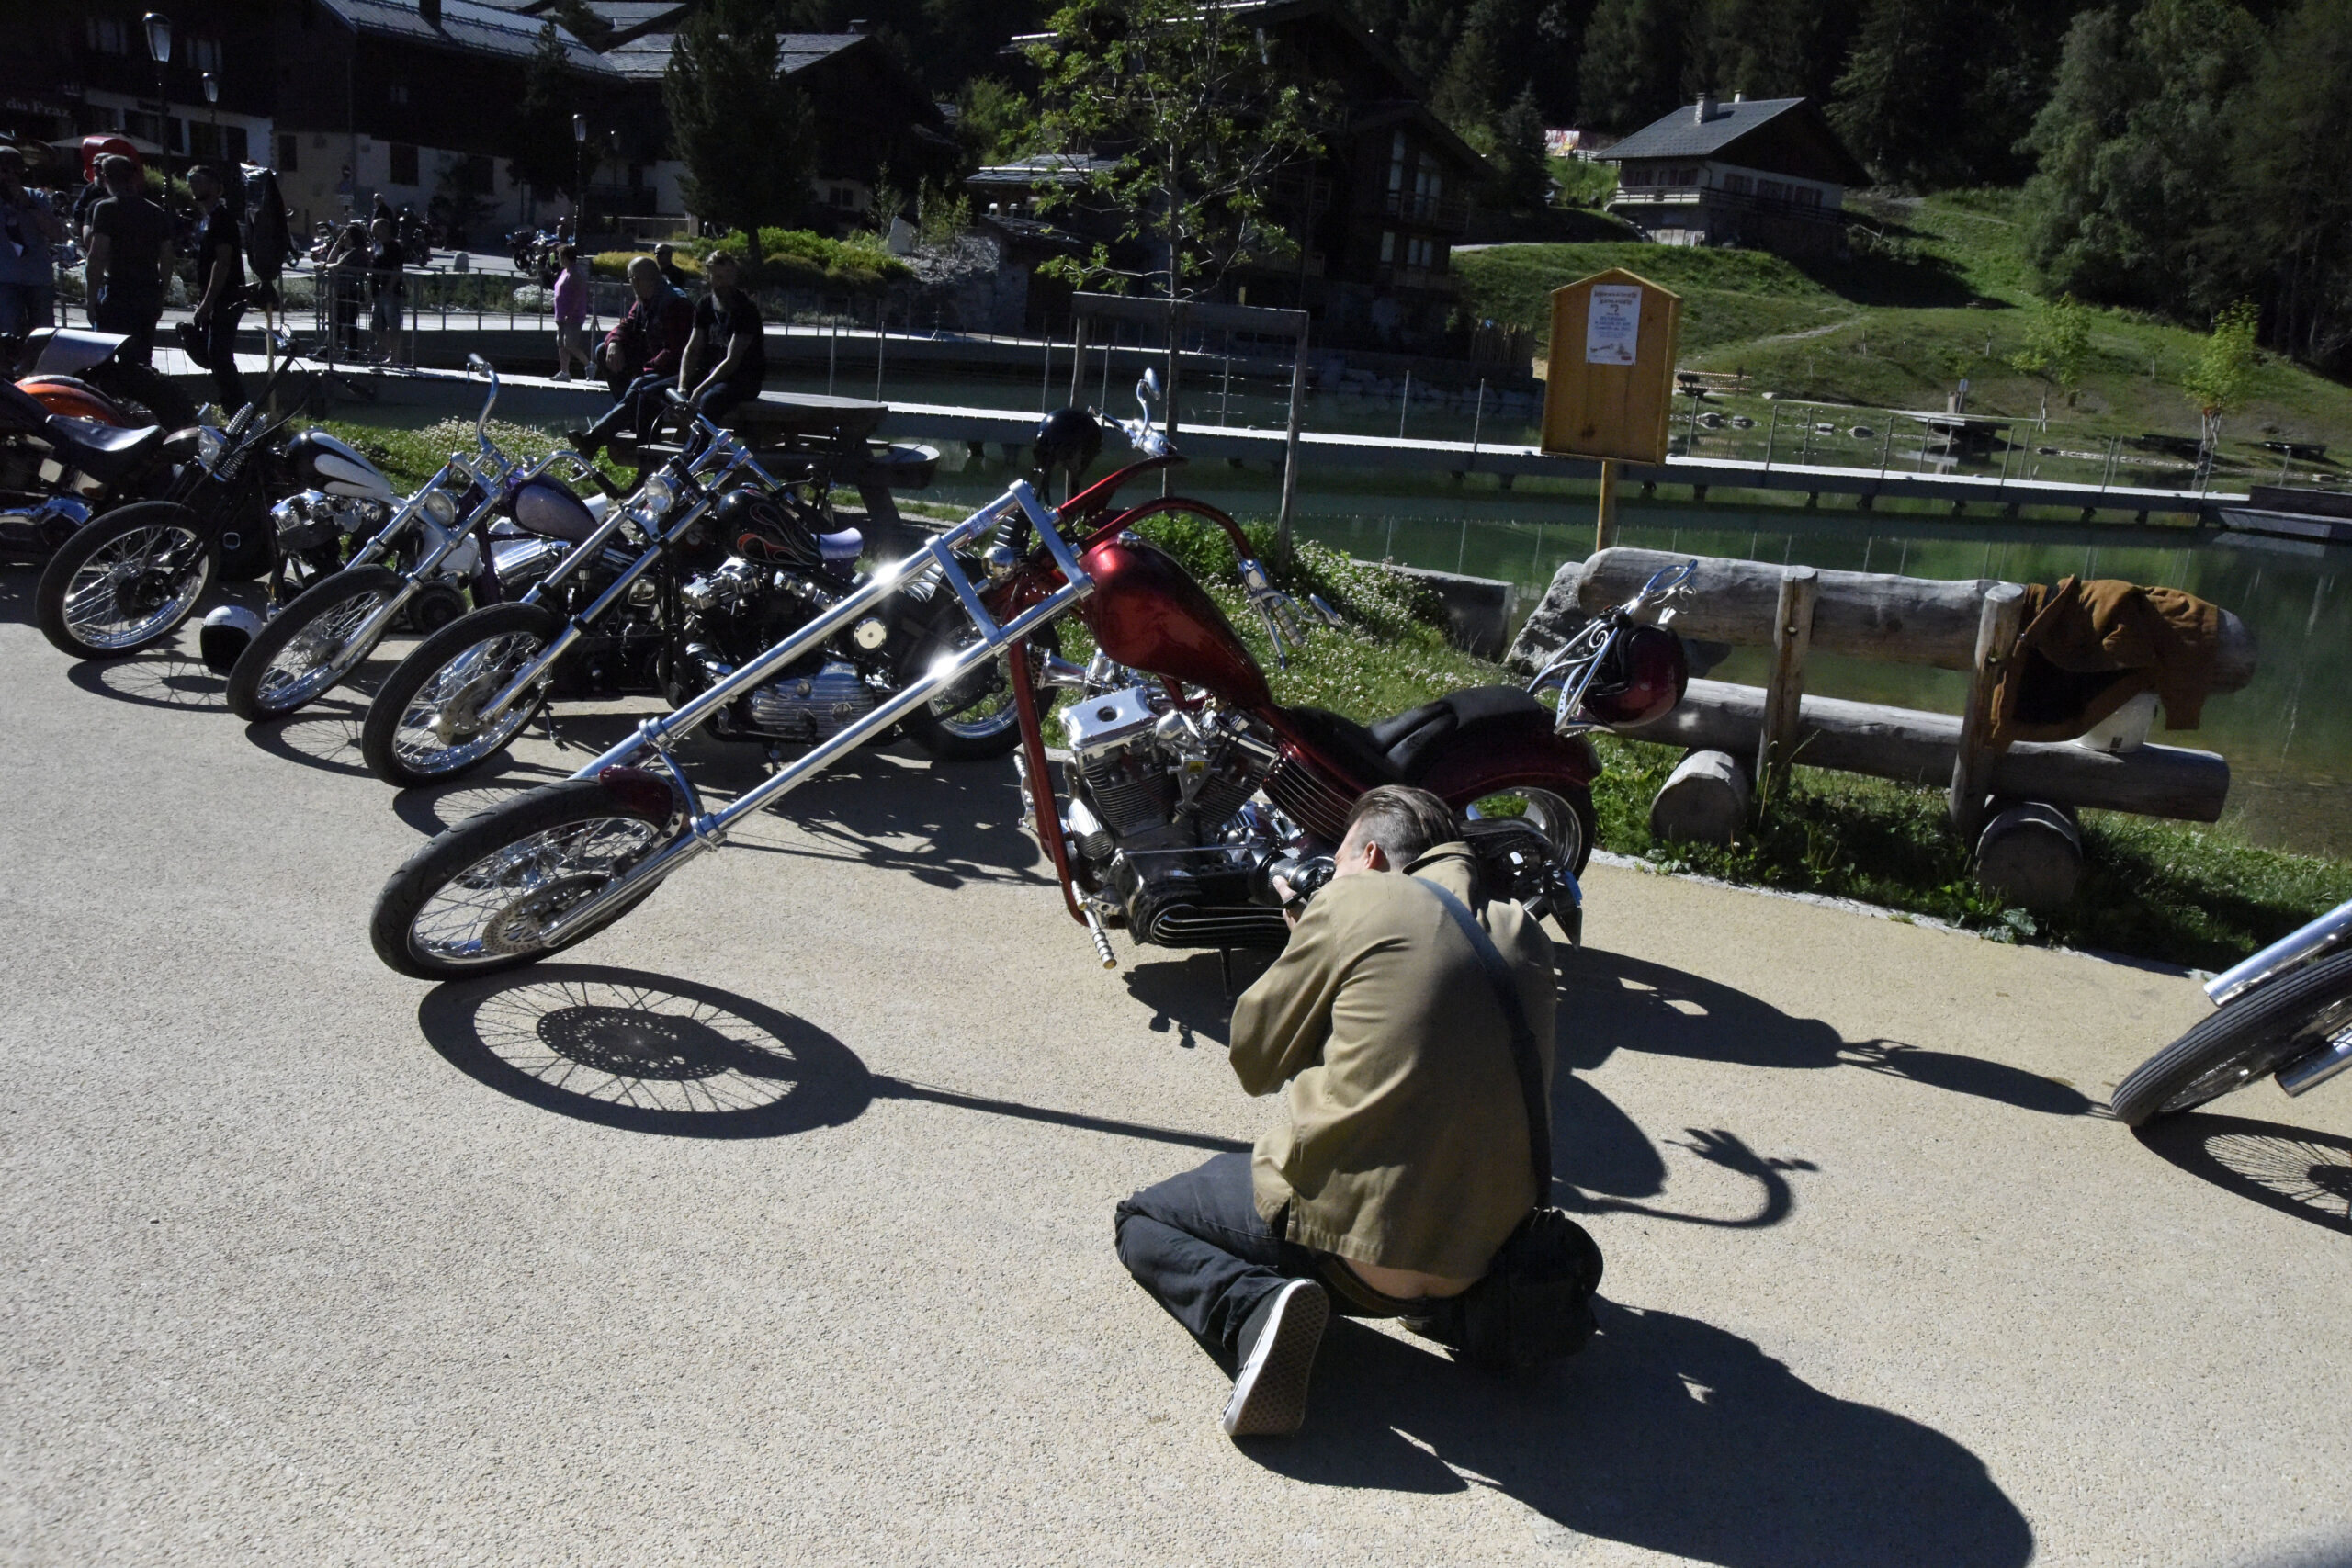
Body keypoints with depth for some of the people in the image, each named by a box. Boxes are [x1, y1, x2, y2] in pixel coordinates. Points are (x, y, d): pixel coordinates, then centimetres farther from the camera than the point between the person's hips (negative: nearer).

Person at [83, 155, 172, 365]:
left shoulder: (106, 209, -8)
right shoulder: (156, 212, 10)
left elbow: (97, 258, -13)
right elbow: (167, 262, 13)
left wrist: (92, 299, -8)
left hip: (117, 295, -6)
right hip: (149, 297, 6)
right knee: (142, 362, 11)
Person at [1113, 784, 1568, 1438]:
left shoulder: (1352, 903, -7)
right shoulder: (1523, 934, 9)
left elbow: (1254, 1060, 3)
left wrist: (1303, 936, 18)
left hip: (1353, 1242, -6)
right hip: (1486, 1252, 6)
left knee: (1142, 1219, 17)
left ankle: (1255, 1310, -13)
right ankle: (1454, 1306, 12)